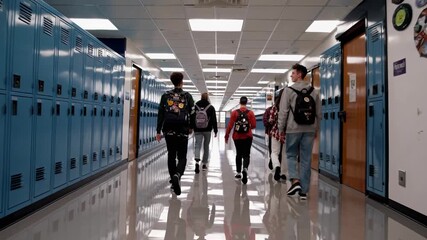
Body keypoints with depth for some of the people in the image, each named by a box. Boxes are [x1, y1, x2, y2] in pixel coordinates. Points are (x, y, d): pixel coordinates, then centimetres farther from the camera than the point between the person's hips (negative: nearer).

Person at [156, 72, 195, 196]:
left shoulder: (165, 96, 5)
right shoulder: (187, 96, 1)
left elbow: (160, 114, 2)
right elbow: (192, 113, 3)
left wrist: (158, 131, 5)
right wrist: (191, 127, 20)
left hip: (169, 131, 2)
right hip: (182, 131, -2)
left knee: (171, 156, 13)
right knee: (182, 157, 3)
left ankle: (174, 181, 20)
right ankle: (177, 175, -24)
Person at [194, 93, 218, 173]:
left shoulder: (195, 106, 2)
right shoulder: (211, 108, -1)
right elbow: (214, 120, -2)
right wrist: (215, 131, 2)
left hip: (197, 130, 0)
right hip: (207, 130, 0)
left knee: (197, 146, -2)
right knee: (206, 147, 11)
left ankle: (197, 162, -25)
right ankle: (204, 165, 18)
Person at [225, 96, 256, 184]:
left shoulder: (234, 112, -5)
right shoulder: (250, 113, -5)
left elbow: (230, 125, -6)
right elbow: (254, 125, -6)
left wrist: (226, 136, 2)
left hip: (237, 137, 1)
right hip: (247, 137, -1)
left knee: (238, 154, 16)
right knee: (246, 155, 3)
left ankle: (238, 173, 23)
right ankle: (245, 169, -24)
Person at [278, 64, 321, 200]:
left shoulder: (289, 90, -5)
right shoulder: (314, 92, 8)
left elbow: (283, 112, -7)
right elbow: (318, 113, 9)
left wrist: (281, 129, 0)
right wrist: (315, 129, 17)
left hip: (293, 129, -3)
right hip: (309, 130, 4)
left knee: (291, 155, 12)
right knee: (306, 159, 7)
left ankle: (295, 180, -8)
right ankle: (304, 191, 11)